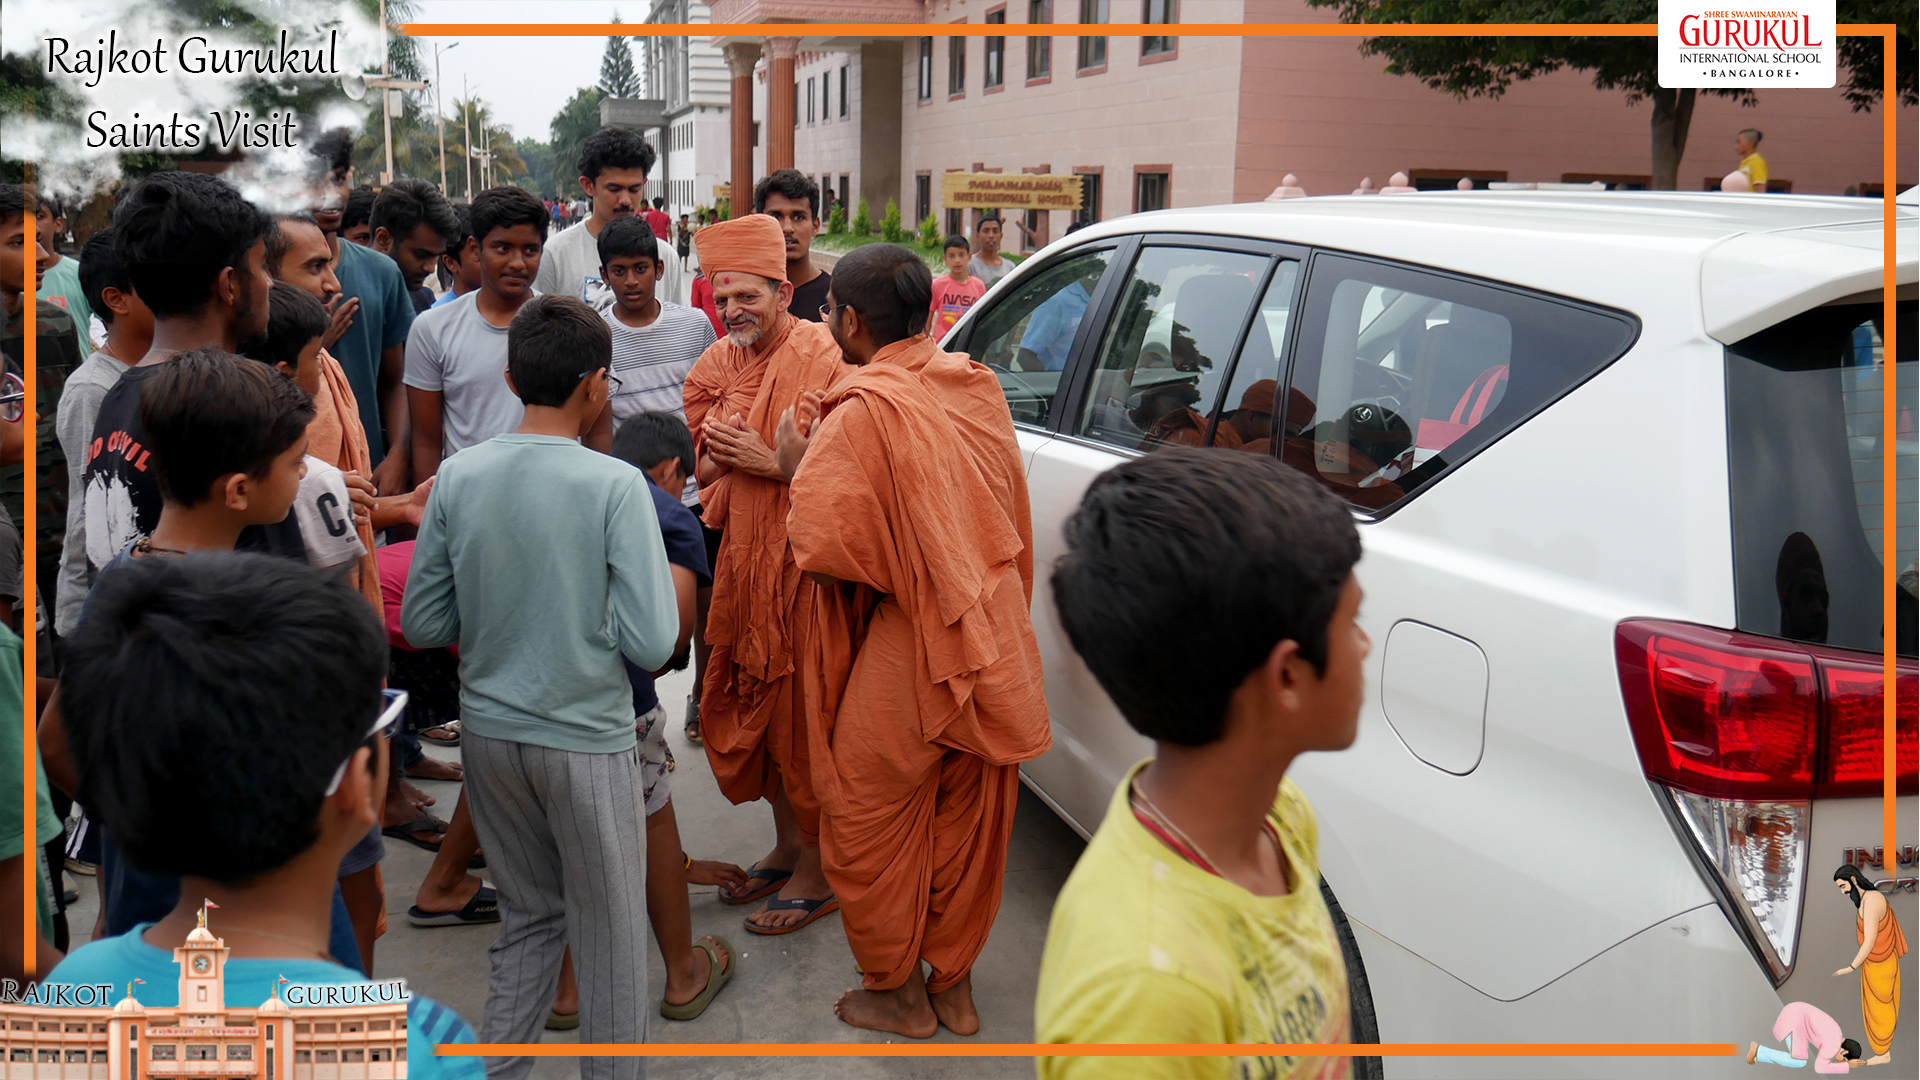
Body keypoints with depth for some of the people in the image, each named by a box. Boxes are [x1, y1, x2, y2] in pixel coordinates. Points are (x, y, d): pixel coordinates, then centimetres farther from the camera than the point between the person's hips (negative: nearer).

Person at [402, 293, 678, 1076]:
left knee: (528, 915, 22)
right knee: (609, 933, 12)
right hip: (586, 739, -5)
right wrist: (643, 595, 1)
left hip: (488, 729, 5)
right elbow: (649, 644, -20)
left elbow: (422, 624, 1)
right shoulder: (615, 485, -17)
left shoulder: (457, 477, -4)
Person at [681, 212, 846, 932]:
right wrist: (715, 454, -5)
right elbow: (704, 473, 17)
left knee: (801, 712, 0)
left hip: (802, 563, -7)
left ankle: (817, 872, 15)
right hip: (742, 559, 8)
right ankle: (786, 846, 32)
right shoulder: (718, 367, 10)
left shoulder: (820, 360, -13)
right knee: (748, 707, 15)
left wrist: (771, 463, -20)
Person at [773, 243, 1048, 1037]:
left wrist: (798, 464, -4)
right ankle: (953, 984, 32)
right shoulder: (978, 390, 3)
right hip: (990, 641, 7)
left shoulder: (863, 413, -19)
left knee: (872, 820, 12)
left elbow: (822, 542, -22)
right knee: (967, 819, 17)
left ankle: (897, 992, 26)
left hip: (904, 657, -7)